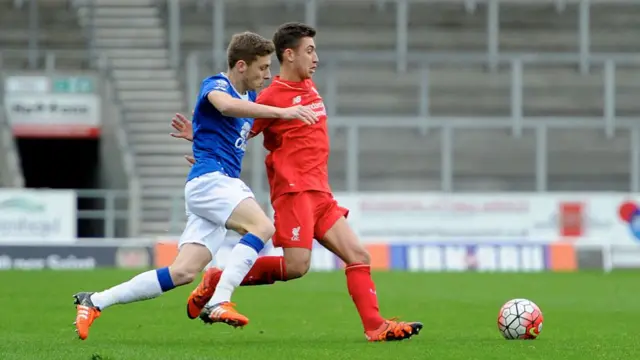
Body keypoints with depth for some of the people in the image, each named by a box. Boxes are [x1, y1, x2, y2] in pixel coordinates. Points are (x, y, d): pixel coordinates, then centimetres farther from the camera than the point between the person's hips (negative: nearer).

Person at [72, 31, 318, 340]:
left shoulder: (249, 97, 20)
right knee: (262, 226, -28)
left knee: (183, 273, -1)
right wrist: (281, 112, -37)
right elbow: (225, 105, -32)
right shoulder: (215, 85, -6)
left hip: (224, 184, 8)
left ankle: (94, 302, 4)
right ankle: (219, 303, -33)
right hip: (208, 179, -8)